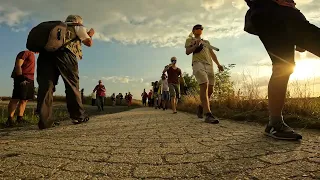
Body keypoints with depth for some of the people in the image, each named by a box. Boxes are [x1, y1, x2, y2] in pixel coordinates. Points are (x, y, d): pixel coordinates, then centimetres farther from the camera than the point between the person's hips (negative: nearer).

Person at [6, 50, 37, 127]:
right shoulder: (25, 53, -3)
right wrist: (21, 78, -19)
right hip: (22, 79, -9)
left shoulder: (32, 55, 23)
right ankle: (10, 119, -9)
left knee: (25, 99, 6)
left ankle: (20, 118, 9)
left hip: (29, 80, 9)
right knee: (16, 98, -10)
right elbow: (18, 66, -12)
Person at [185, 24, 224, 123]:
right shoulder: (190, 40, 20)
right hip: (198, 64, -6)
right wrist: (196, 45, -11)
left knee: (210, 90, -1)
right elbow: (187, 52, 4)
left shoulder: (207, 42, 34)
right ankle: (208, 114, -29)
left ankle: (201, 107, 24)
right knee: (204, 86, -23)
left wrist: (218, 64, 11)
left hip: (209, 65, 6)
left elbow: (212, 53, 24)